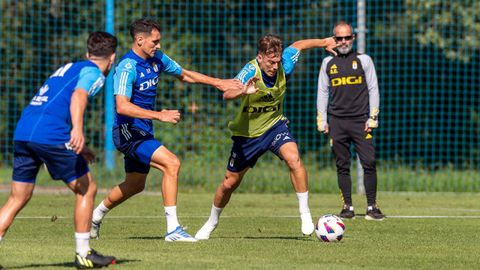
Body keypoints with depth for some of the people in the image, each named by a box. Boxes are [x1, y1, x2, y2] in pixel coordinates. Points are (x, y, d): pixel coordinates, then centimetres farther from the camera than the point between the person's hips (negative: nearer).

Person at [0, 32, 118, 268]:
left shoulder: (68, 68, 30)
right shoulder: (94, 73, 4)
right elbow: (78, 96, -18)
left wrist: (77, 147, 46)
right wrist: (78, 130, -34)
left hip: (22, 131, 8)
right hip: (50, 136, -8)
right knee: (87, 189, 7)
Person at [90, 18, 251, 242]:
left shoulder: (157, 59, 5)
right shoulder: (127, 67, -20)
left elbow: (184, 75, 22)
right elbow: (122, 106, -29)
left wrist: (219, 83, 13)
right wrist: (159, 115, -33)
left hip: (143, 131, 10)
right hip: (128, 130, -10)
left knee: (135, 185, 20)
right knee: (171, 163, -23)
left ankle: (95, 216, 41)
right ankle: (172, 228, -23)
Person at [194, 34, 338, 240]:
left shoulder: (283, 67, -16)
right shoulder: (250, 71, -28)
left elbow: (298, 45, 6)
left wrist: (323, 43, 4)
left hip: (275, 126, 2)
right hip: (247, 133, -2)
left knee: (293, 159, -27)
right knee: (230, 183, 10)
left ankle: (305, 215, -16)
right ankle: (211, 223, 37)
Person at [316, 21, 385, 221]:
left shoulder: (363, 60, 6)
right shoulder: (328, 63, 12)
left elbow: (373, 89, 6)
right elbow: (322, 92, 14)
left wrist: (372, 118, -2)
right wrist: (321, 121, 7)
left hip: (360, 121, -2)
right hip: (337, 122, 2)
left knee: (369, 163, -10)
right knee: (342, 166, 2)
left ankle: (372, 207, -5)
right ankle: (347, 207, 6)